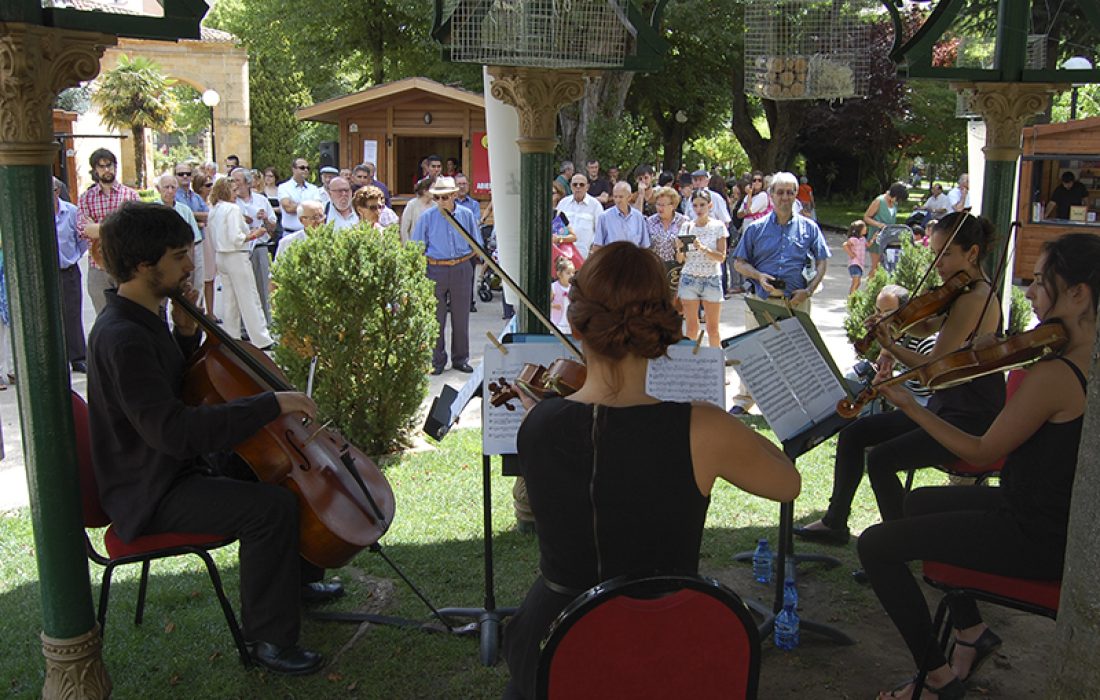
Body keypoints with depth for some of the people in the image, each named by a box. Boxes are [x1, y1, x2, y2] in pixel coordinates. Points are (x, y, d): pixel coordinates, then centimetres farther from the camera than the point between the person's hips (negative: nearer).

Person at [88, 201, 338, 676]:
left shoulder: (144, 319, 6)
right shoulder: (121, 338, -26)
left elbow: (185, 386, 19)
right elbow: (174, 430, -35)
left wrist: (187, 333, 0)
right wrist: (272, 404, -33)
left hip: (180, 467, 11)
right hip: (151, 494, -10)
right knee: (270, 507, -28)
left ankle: (298, 578, 33)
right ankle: (268, 638, -12)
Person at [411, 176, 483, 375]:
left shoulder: (466, 215, 3)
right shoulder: (427, 217, -1)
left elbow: (476, 246, 11)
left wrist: (462, 258, 0)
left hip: (461, 270, 1)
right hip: (435, 270, -1)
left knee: (461, 317, 8)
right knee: (436, 318, 3)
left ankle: (460, 359, 20)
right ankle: (437, 361, 13)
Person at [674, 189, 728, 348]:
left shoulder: (718, 226, -1)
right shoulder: (687, 227, 5)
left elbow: (721, 257, -7)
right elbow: (680, 260, 5)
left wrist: (703, 248, -22)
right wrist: (679, 248, -16)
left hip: (712, 280, -2)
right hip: (689, 279, 2)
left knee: (713, 328, 2)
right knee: (691, 328, 3)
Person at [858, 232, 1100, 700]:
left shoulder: (1054, 375, -29)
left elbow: (982, 452, -18)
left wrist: (910, 407, -12)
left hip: (1036, 538, -10)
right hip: (1059, 517, 10)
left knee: (875, 545, -8)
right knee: (920, 502, 27)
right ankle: (971, 632, 29)